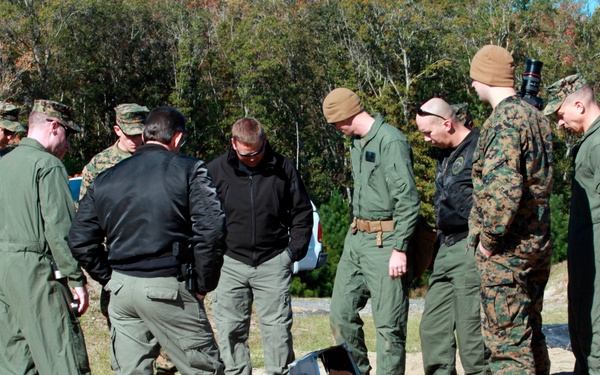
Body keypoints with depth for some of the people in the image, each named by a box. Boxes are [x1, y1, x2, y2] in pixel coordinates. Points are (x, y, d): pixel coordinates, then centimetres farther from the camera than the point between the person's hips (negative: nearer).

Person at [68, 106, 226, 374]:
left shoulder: (105, 178, 12)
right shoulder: (188, 170, -4)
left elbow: (80, 239, 9)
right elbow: (211, 229, -15)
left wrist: (110, 279, 14)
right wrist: (203, 284, -5)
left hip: (121, 289, 5)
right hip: (168, 290, -5)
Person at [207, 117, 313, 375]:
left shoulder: (283, 168, 2)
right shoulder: (216, 170, 0)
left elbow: (302, 211, 11)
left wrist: (296, 249, 3)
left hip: (273, 261, 0)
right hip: (230, 263, 1)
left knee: (277, 327, 1)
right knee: (230, 330, 2)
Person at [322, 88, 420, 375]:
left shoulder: (391, 141, -15)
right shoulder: (357, 142, 14)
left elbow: (408, 200, -18)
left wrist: (399, 248, -20)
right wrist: (356, 229, 20)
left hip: (384, 242, -9)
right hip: (356, 238, 9)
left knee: (388, 324, -4)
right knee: (341, 313, 11)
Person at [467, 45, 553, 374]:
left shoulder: (504, 121, -17)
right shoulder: (536, 117, 13)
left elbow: (502, 188, -27)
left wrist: (489, 238, -16)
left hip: (506, 249, -9)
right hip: (538, 245, 9)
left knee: (506, 339, -4)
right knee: (531, 334, 18)